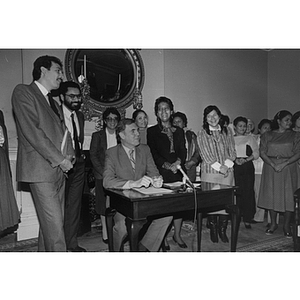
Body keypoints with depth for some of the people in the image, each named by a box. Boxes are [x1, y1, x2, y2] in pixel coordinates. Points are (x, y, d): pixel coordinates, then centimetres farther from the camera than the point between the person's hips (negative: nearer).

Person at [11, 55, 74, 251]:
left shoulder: (53, 102, 22)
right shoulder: (23, 92, -3)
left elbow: (64, 131, 22)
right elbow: (32, 131, -13)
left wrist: (69, 155, 2)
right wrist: (60, 159, -13)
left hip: (59, 169, 8)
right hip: (41, 169, -7)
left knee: (50, 222, 10)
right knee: (54, 224, -8)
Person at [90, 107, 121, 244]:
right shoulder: (97, 135, 5)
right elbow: (93, 155, 0)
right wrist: (103, 172, -10)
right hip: (102, 174, -2)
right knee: (104, 201, -1)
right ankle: (105, 230, 10)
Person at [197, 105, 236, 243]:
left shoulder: (227, 132, 12)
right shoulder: (202, 133, 2)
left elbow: (232, 152, 10)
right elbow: (205, 154, -4)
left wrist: (227, 165, -7)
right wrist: (219, 167, -11)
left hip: (227, 172, 3)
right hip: (210, 173, -2)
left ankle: (222, 230, 16)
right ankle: (213, 230, 14)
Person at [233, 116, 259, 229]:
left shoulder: (250, 138, 14)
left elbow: (256, 153, 6)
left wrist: (246, 159, -10)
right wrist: (235, 160, -12)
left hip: (248, 167, 1)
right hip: (234, 167, 0)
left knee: (248, 192, -4)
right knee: (236, 192, -5)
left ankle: (247, 219, 4)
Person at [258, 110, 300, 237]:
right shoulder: (267, 135, 6)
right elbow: (262, 152, -1)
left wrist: (284, 164, -15)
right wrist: (273, 164, -15)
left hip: (288, 168, 0)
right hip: (270, 168, 0)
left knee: (288, 196, 0)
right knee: (271, 195, 4)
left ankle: (286, 225, 13)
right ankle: (273, 223, 18)